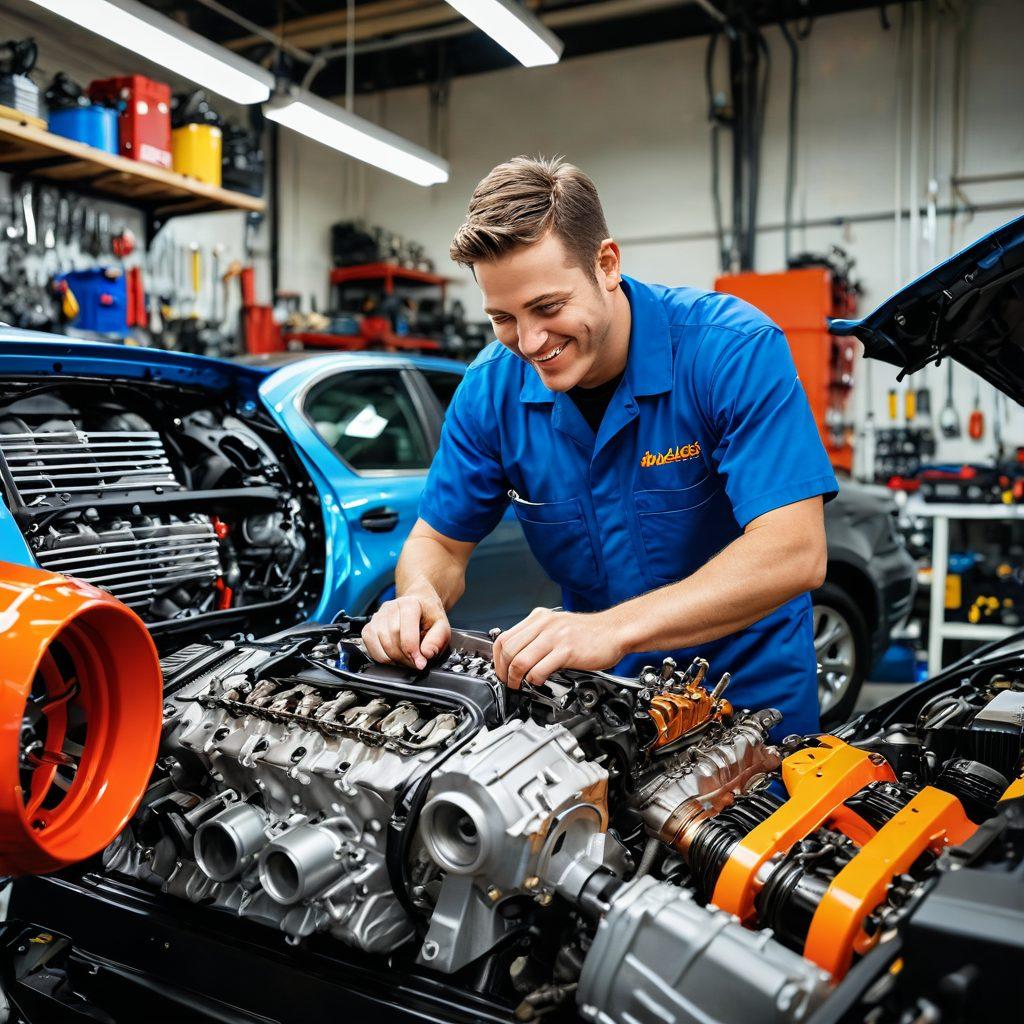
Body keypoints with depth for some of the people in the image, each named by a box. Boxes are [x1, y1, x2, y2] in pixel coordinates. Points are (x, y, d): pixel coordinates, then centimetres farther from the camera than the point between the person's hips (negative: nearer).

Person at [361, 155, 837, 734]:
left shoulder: (735, 349, -21)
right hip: (599, 690, 4)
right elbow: (440, 542, 1)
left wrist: (613, 628, -40)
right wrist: (420, 599, -24)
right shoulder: (492, 388, -8)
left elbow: (795, 553, -29)